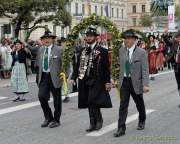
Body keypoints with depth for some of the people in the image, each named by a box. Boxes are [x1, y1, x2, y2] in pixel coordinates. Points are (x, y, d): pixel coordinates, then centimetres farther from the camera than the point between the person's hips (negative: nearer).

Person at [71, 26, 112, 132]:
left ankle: (99, 120, 10)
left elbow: (106, 67, -5)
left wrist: (107, 81, -8)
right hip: (84, 81, 6)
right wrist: (73, 78, 3)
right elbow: (78, 66, 13)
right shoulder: (83, 51, 12)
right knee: (89, 103, 9)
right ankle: (93, 124, 19)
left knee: (93, 101, -12)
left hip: (96, 80, -5)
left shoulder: (102, 51, -3)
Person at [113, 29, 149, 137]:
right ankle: (121, 128, -2)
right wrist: (120, 79, 13)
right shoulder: (122, 50, 3)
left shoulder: (141, 52, -10)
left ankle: (142, 121, 41)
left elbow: (145, 70, -12)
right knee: (123, 105, -3)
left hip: (136, 82, -2)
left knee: (139, 104, 16)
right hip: (124, 81, 3)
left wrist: (145, 84, -18)